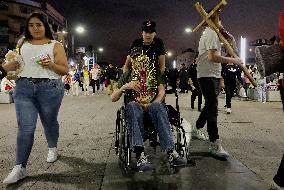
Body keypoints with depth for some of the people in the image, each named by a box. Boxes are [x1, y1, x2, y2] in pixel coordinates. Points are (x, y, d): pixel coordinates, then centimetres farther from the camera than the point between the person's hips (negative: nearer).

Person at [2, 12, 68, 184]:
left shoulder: (55, 45, 6)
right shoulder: (23, 44, 16)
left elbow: (65, 70, 2)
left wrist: (51, 65, -16)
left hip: (50, 88, -2)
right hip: (24, 87, 2)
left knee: (49, 122, 13)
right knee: (25, 127, -6)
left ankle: (53, 148, 40)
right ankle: (20, 168, -1)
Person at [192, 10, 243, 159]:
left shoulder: (209, 33, 22)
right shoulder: (211, 33, -11)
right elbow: (212, 56, -23)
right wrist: (232, 60, -17)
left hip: (212, 75, 11)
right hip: (208, 76, -11)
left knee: (210, 106, 20)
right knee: (212, 108, -13)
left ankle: (197, 130, 34)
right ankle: (215, 144, -13)